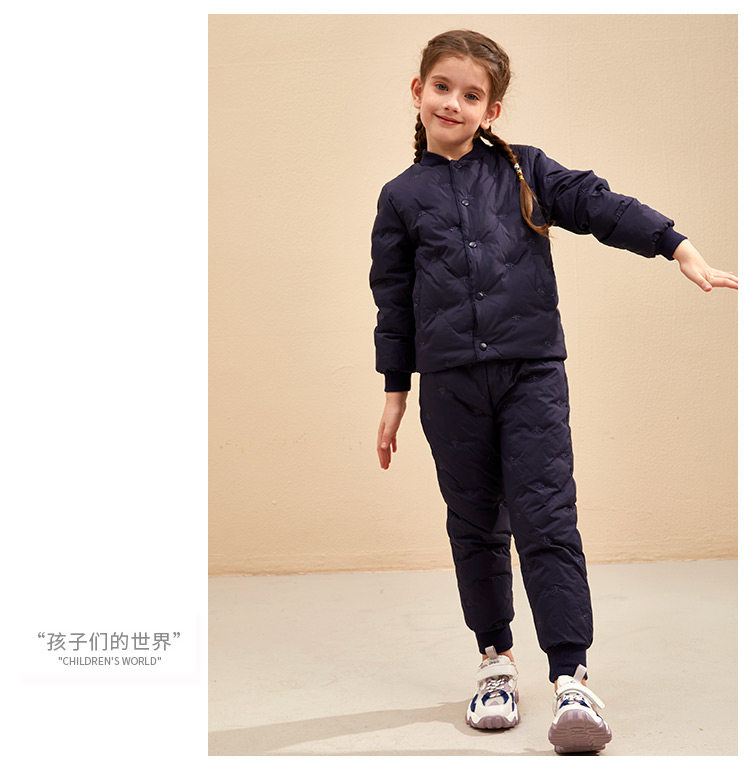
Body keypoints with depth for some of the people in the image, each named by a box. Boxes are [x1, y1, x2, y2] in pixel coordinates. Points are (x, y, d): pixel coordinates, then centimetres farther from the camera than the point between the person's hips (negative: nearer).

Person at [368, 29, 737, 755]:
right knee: (475, 526, 10)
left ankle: (571, 678, -5)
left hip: (532, 373, -1)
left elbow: (599, 205, 0)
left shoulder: (524, 170, 6)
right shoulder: (402, 197, 8)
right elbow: (393, 298, 11)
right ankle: (495, 660, 26)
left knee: (547, 521, -7)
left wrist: (682, 250, -12)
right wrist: (395, 392, 11)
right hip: (450, 383, 2)